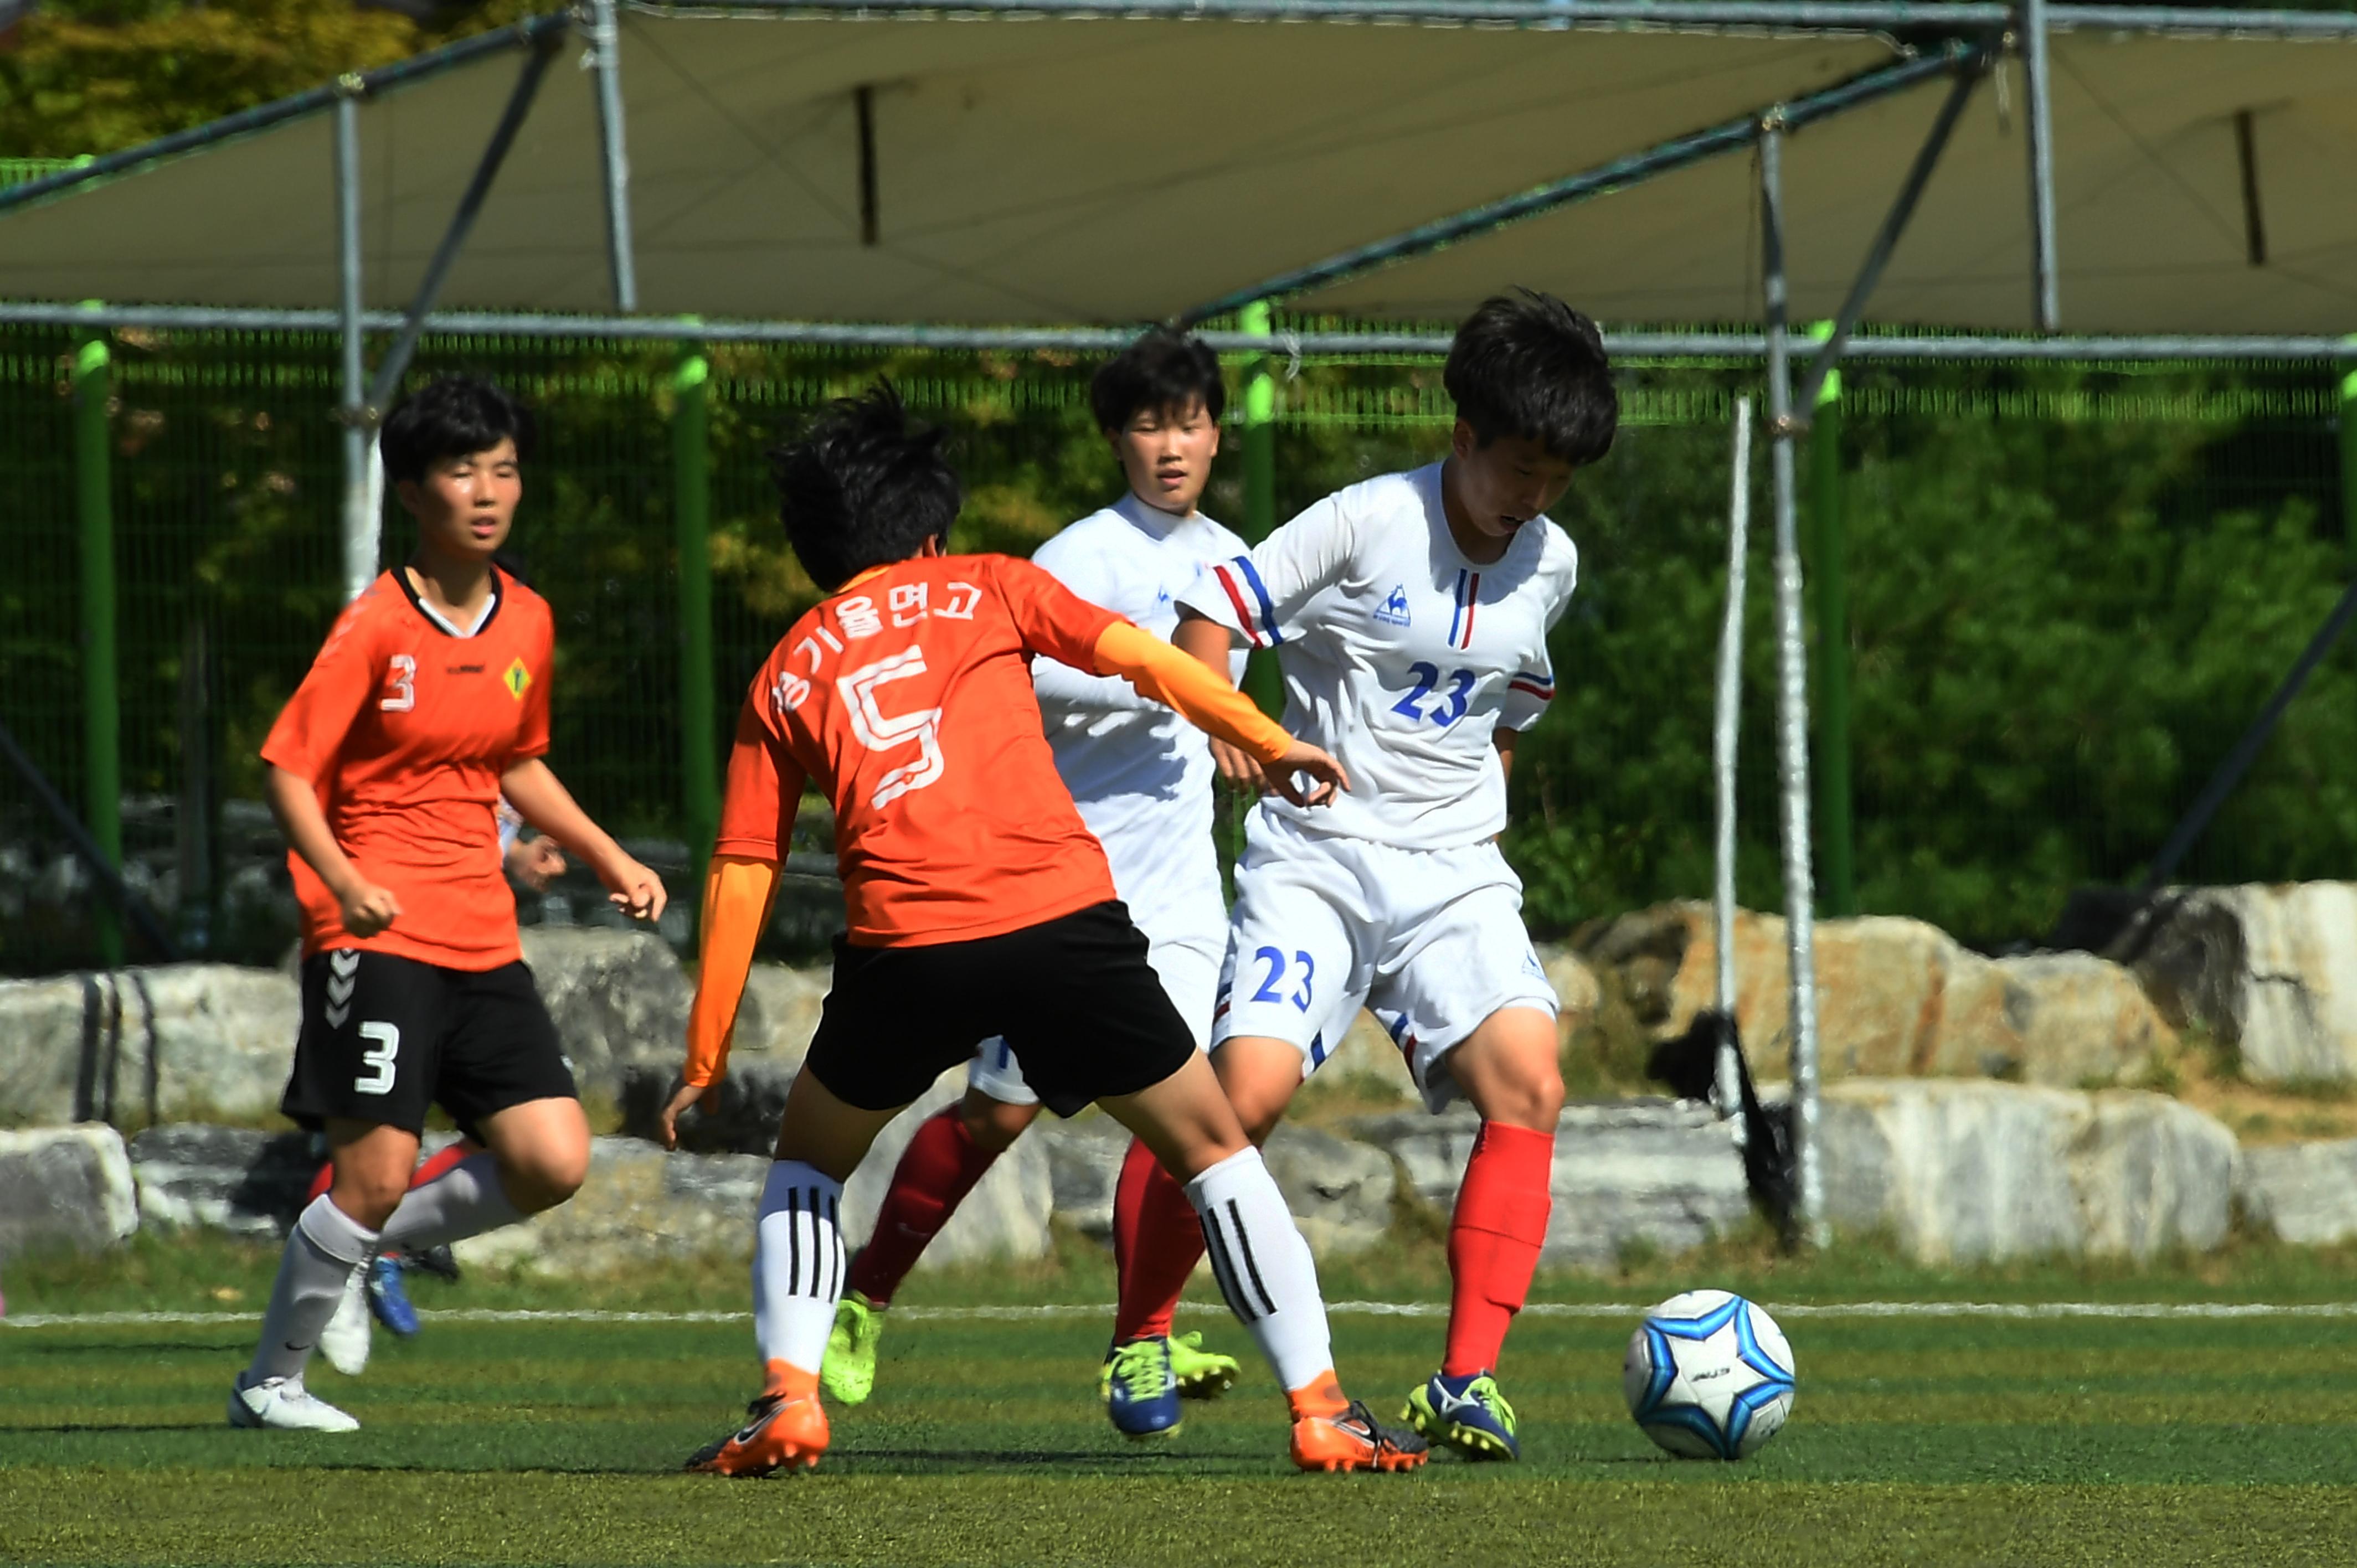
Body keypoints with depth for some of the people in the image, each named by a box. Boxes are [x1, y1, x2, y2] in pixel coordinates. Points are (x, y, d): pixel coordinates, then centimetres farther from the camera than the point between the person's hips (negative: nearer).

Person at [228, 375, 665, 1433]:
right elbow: (287, 770, -11)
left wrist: (609, 859, 19)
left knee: (553, 1163, -4)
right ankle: (270, 1383, 6)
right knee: (376, 1176, -12)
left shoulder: (527, 622, 10)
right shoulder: (375, 626, -10)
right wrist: (346, 886, -26)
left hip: (481, 939, 6)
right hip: (376, 936, -6)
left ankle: (370, 1236, 19)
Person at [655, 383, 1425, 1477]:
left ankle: (789, 1401, 8)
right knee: (1213, 1150, 15)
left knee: (808, 1165, 26)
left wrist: (707, 1059, 18)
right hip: (1061, 919, -1)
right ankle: (1321, 1410, 9)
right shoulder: (984, 592, 17)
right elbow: (1142, 660, 6)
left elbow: (741, 877, 16)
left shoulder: (785, 678, 20)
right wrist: (1267, 743, 16)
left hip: (905, 948, 1)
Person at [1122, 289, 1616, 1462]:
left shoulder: (1550, 565, 8)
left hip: (1454, 876, 4)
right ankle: (1139, 1340, 3)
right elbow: (1211, 613, -8)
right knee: (1248, 1092, -20)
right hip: (1316, 854, -4)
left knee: (1529, 1088, -18)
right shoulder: (1368, 524, -9)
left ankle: (1464, 1383, -17)